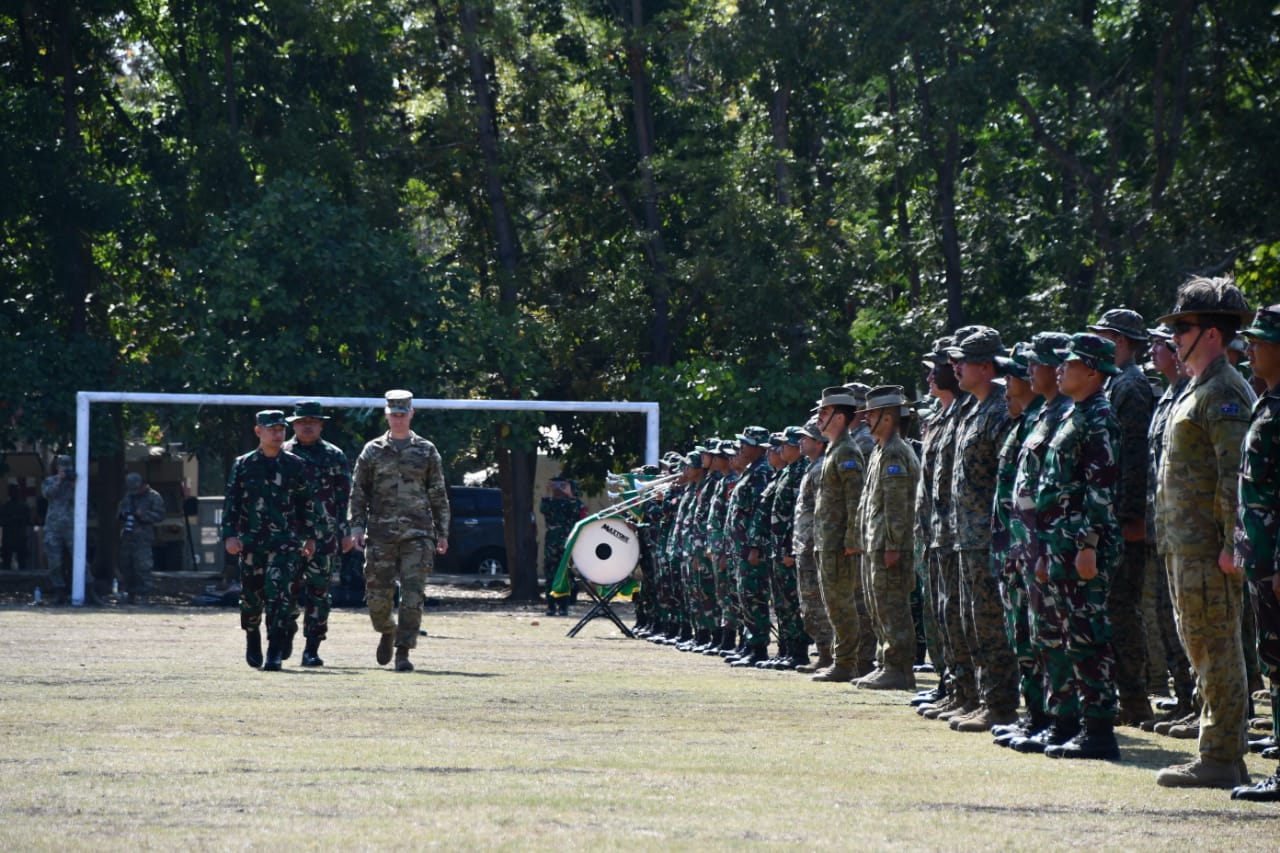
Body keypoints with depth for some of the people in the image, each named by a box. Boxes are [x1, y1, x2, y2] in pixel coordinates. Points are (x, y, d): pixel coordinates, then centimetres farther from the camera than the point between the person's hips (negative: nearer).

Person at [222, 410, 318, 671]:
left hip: (284, 541, -1)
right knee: (251, 595, 8)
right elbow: (231, 502, 4)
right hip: (251, 542, 1)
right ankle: (252, 641, 33)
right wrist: (229, 535, -6)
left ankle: (275, 653, -15)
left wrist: (310, 536, 10)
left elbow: (306, 503, 12)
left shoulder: (295, 465, 6)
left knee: (279, 593, -14)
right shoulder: (243, 465, 6)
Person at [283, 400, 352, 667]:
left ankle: (312, 650, 3)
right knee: (289, 588, -5)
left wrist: (346, 534, 0)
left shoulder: (335, 457, 8)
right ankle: (286, 631, 14)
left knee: (319, 591, -1)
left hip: (324, 535, 0)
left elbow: (345, 498, 7)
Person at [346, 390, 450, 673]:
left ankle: (403, 652, -6)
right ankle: (387, 631, 31)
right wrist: (356, 526, -3)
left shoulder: (426, 451, 9)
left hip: (417, 533, -1)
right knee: (378, 595, 1)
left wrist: (442, 533, 7)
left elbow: (439, 496, 12)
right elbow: (358, 492, 8)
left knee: (412, 594, -10)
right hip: (381, 533, 1)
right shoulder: (373, 451, 9)